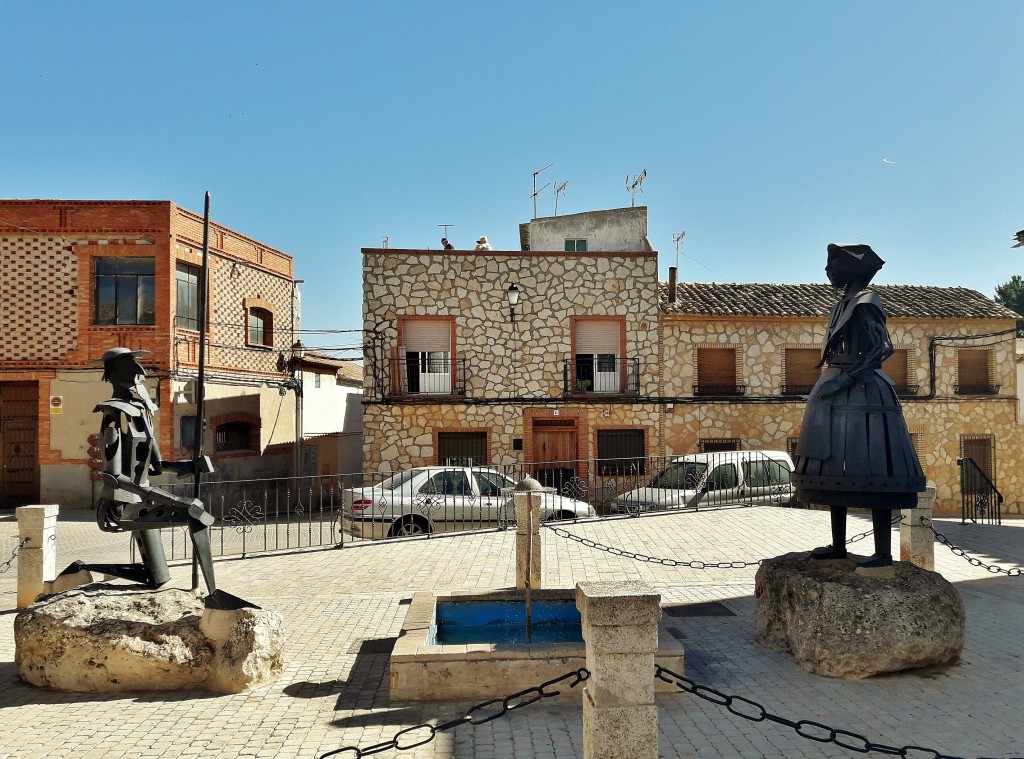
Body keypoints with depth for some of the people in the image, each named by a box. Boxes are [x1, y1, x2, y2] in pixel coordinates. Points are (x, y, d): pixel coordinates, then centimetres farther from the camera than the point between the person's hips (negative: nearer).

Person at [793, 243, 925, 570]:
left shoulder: (866, 301, -8)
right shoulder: (843, 305, 18)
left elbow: (883, 347, -16)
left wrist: (845, 379, -20)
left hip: (861, 393, -10)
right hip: (838, 394, 10)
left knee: (869, 471, -10)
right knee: (836, 468, 9)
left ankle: (884, 553, -7)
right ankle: (838, 544, 15)